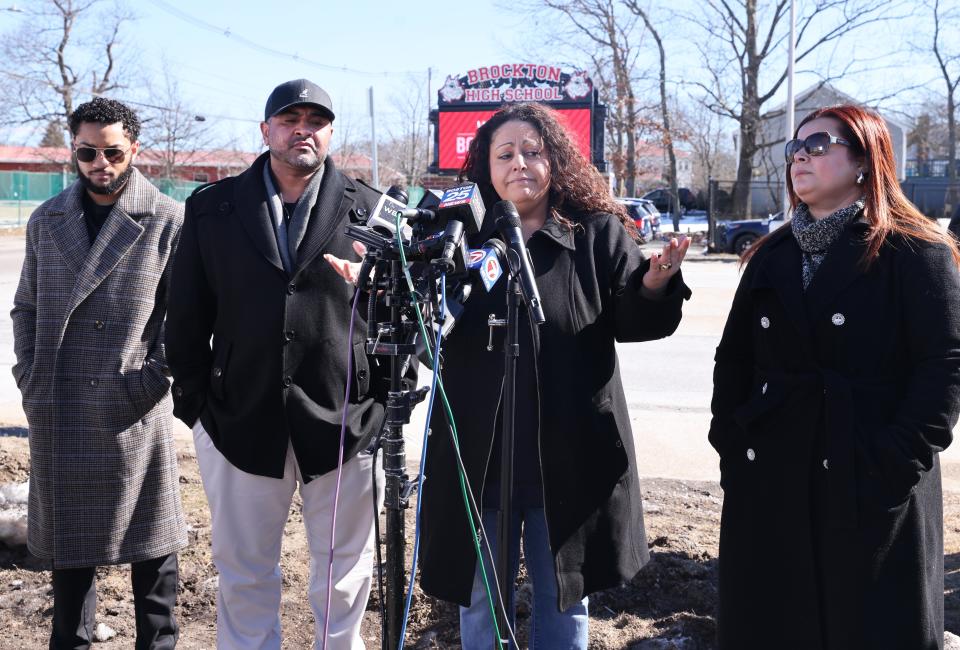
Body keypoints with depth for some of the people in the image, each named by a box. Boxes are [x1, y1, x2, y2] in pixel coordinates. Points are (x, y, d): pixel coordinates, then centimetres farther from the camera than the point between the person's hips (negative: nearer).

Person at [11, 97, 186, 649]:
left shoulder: (169, 221, -3)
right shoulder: (47, 221, 10)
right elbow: (27, 306, 15)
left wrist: (158, 376, -11)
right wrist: (29, 374, 3)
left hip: (136, 410, -4)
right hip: (58, 411, 4)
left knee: (150, 539, 8)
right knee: (68, 537, 15)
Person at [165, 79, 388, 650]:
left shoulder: (372, 210, 2)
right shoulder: (212, 208, 5)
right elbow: (187, 317, 7)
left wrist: (395, 401, -3)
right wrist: (193, 401, 4)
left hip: (346, 421, 0)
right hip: (240, 417, 1)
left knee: (346, 570, 12)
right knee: (244, 570, 12)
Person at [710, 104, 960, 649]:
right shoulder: (772, 255, 13)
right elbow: (735, 357, 13)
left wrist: (897, 464, -17)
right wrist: (729, 444, 3)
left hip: (874, 488, -5)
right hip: (768, 481, 5)